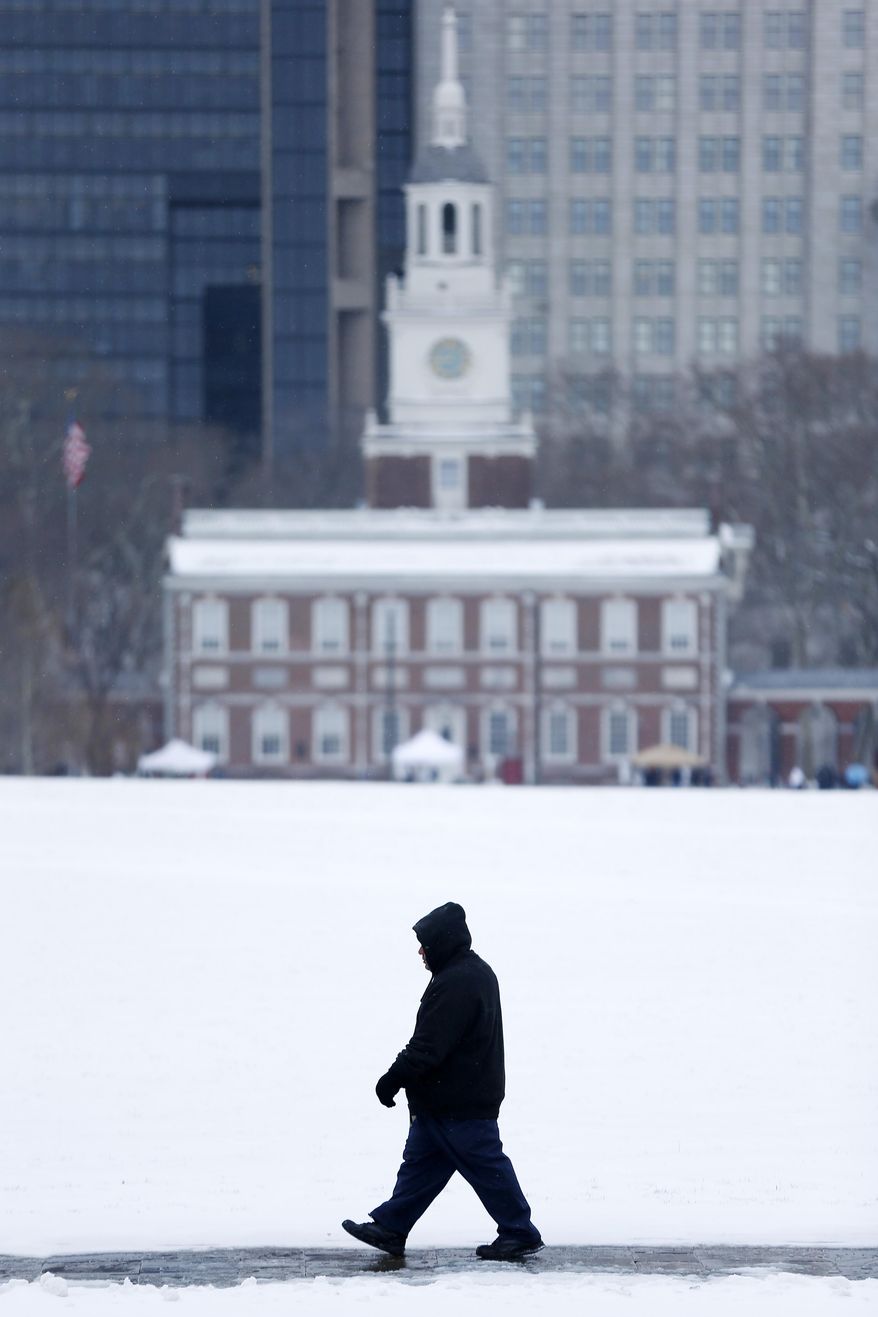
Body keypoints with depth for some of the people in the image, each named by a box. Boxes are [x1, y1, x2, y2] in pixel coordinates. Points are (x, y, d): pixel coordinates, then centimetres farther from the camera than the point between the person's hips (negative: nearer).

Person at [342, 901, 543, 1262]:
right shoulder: (477, 973, 13)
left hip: (460, 1104, -11)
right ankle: (390, 1228, 17)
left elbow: (428, 1045, -25)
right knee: (420, 1161, 13)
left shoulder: (457, 983, -23)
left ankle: (520, 1233, 7)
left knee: (485, 1165, -1)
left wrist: (394, 1079, -20)